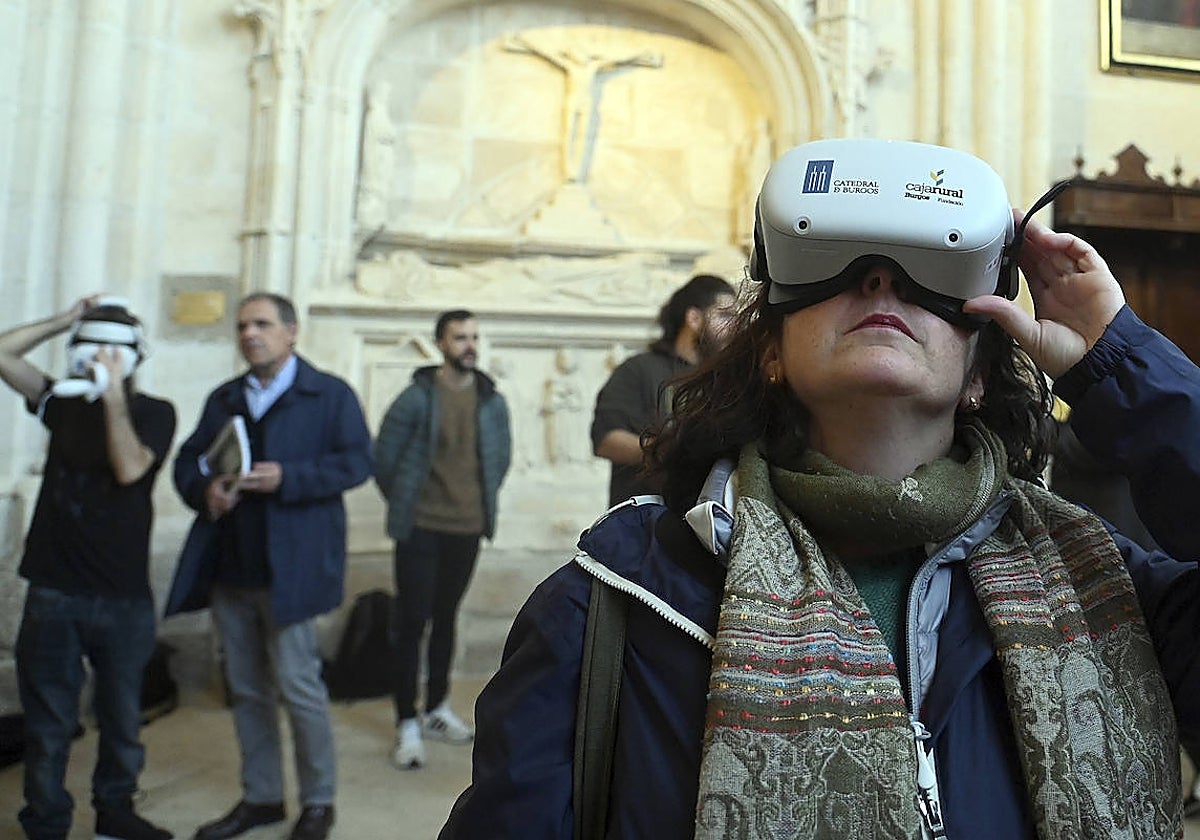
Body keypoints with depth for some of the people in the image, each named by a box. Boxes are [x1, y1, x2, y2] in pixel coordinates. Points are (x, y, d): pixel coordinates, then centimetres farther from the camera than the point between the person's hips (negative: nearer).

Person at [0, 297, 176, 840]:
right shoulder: (65, 402, 7)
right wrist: (68, 318, -1)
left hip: (124, 597, -2)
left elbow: (129, 468, -19)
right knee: (49, 723, 9)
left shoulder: (153, 412, -2)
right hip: (54, 592, 2)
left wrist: (114, 395, -19)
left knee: (121, 718, 12)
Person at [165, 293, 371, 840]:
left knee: (298, 686, -1)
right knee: (246, 689, 14)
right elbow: (188, 460, 15)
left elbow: (357, 461, -10)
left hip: (289, 569, -6)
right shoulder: (223, 399, 16)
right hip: (228, 568, 6)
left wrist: (287, 478, -20)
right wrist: (204, 488, -8)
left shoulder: (330, 394, -1)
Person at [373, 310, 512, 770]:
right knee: (413, 624, 1)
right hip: (421, 530, -4)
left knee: (445, 619, 15)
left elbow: (501, 456, 16)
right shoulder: (417, 397, -9)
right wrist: (404, 505, 2)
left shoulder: (492, 400, 3)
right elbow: (383, 457, -4)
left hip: (467, 529, 4)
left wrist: (483, 500, 11)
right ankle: (407, 725, 11)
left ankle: (437, 709, 29)